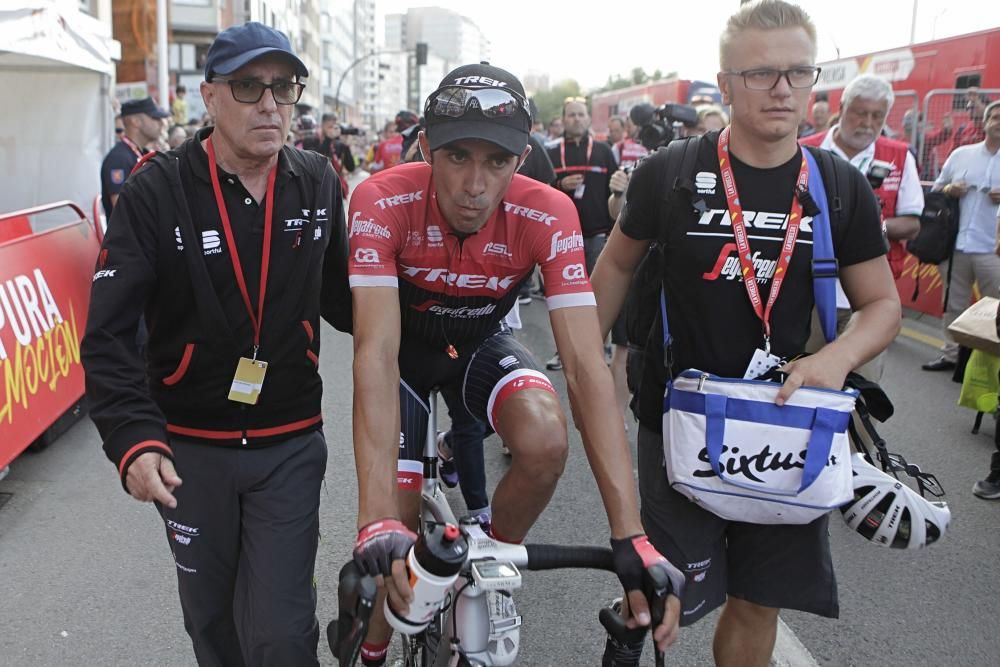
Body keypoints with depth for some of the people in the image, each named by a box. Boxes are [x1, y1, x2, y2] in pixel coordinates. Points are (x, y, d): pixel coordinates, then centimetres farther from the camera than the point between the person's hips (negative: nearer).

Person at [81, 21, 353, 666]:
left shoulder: (318, 182, -3)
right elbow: (108, 334, -13)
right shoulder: (158, 189, -11)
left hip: (289, 445, 1)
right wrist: (134, 441, -25)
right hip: (191, 448, 0)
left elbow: (342, 301, 7)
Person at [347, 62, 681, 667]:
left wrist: (631, 537, -40)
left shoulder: (548, 215, -29)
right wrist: (378, 520, -49)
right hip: (406, 347, 0)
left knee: (546, 440, -30)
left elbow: (586, 366, -33)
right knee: (397, 533, -8)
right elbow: (376, 351, -39)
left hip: (482, 343, 1)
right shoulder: (384, 202, -32)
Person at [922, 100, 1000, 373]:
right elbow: (935, 189, 17)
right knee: (953, 304, 13)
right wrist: (948, 190, -5)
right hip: (955, 245, 3)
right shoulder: (960, 154, 10)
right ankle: (951, 354, 26)